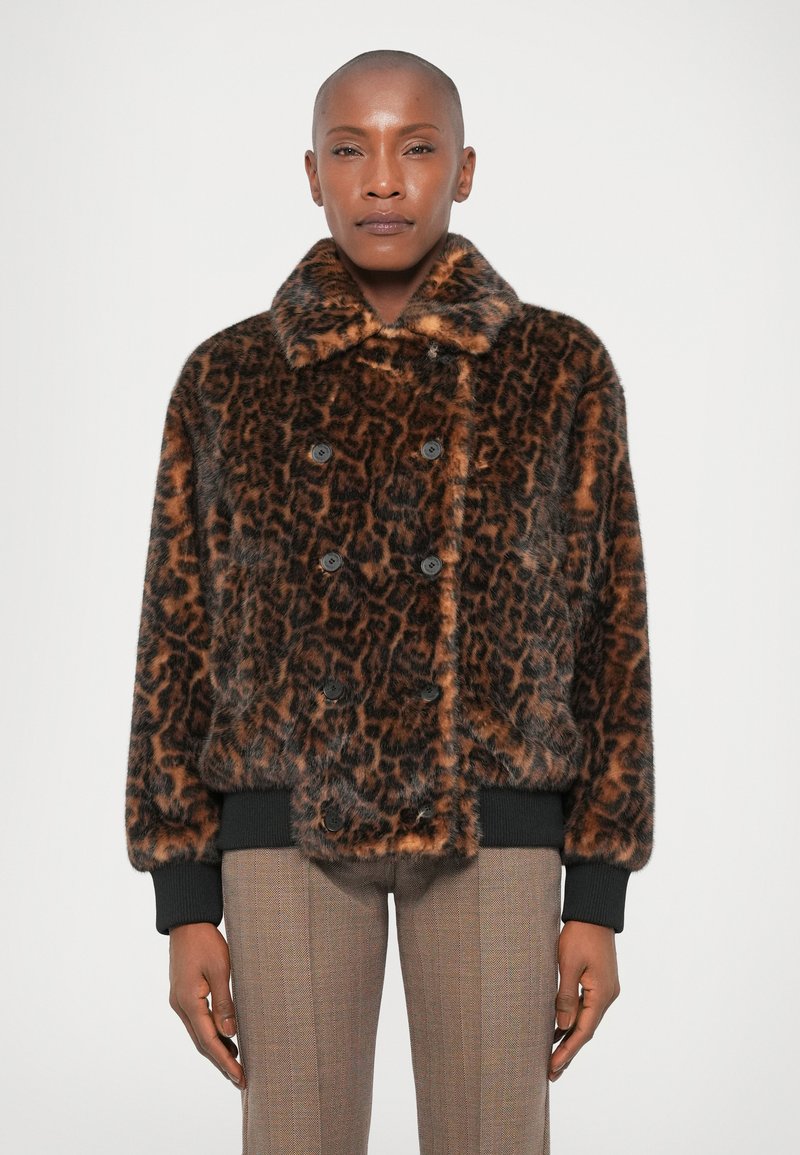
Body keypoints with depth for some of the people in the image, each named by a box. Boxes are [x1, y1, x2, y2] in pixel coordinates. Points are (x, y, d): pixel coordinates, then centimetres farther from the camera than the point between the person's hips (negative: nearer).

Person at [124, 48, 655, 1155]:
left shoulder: (562, 367, 3)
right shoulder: (226, 378, 5)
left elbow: (605, 634, 3)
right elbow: (181, 638, 6)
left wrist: (599, 901, -1)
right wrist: (185, 903, 1)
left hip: (488, 827, 0)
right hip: (292, 827, 1)